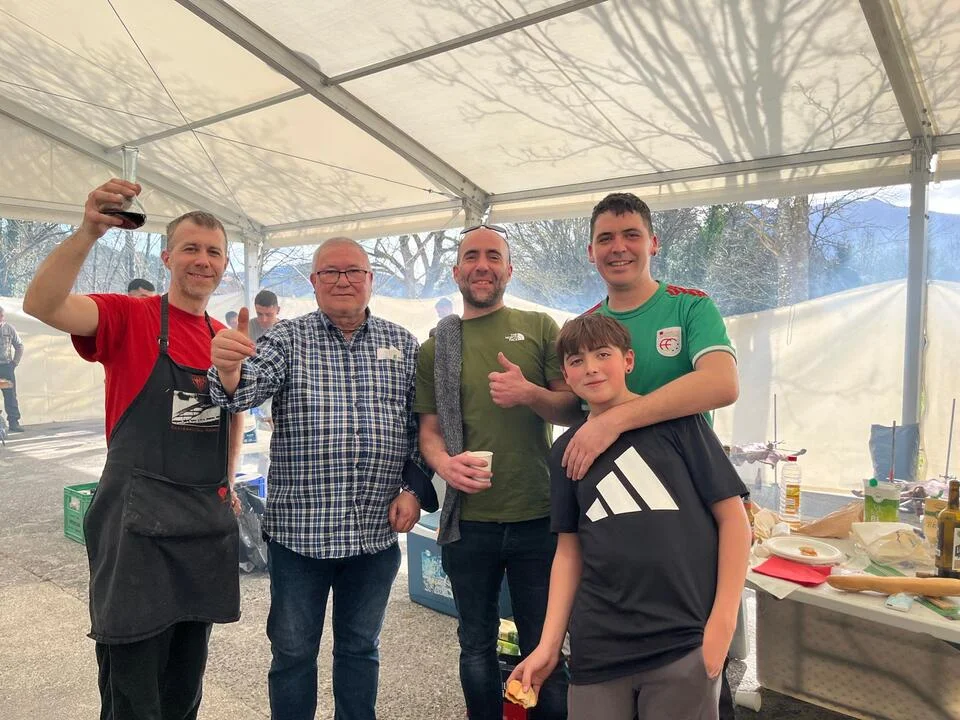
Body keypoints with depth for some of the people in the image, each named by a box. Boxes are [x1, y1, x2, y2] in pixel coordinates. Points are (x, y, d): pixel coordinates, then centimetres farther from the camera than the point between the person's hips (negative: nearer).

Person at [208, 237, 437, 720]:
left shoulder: (402, 344, 5)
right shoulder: (288, 339, -1)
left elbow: (419, 424, 8)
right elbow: (245, 390, -18)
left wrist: (415, 489, -3)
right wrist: (229, 367, -40)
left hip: (376, 531, 2)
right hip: (299, 529, -1)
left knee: (360, 647, 19)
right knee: (293, 651, 13)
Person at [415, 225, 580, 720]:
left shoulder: (539, 328, 4)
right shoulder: (436, 346, 8)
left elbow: (572, 408, 2)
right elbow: (429, 428, 7)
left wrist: (529, 394, -18)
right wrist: (444, 462, -14)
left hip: (538, 517, -1)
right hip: (467, 521, 2)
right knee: (477, 647, 16)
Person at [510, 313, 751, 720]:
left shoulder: (676, 422, -2)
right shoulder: (566, 450, 8)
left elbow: (733, 518, -3)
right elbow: (569, 551, 9)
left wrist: (722, 622, -10)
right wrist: (548, 646, 4)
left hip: (684, 641, -2)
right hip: (596, 649, 3)